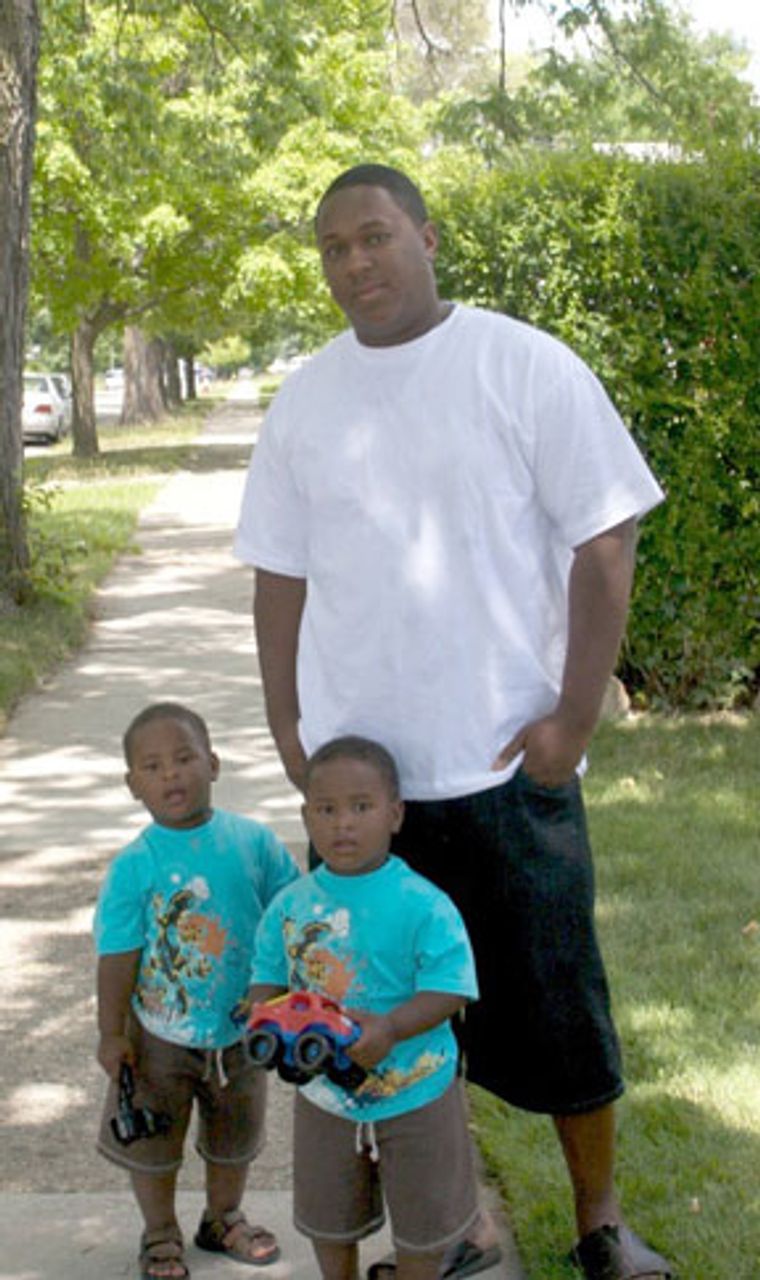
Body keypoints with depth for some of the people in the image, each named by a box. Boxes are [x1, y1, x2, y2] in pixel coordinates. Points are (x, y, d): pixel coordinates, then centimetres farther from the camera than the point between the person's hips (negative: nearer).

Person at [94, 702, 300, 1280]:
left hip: (240, 1024, 3)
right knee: (151, 1141, 14)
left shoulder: (252, 840, -12)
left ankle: (224, 1219, 46)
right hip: (161, 1033, -2)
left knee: (234, 1135, 22)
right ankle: (160, 1234, 37)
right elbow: (118, 955, -14)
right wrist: (112, 1034, -11)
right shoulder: (135, 866, -18)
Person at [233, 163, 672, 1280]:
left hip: (511, 760, -3)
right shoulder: (305, 402, 7)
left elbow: (605, 541, -6)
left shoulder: (527, 368, -5)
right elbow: (281, 572, 13)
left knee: (559, 1007, 6)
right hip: (359, 766, 3)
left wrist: (577, 713, -10)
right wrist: (285, 720, 7)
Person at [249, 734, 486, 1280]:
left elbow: (448, 988, -21)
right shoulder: (291, 906, -6)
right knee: (329, 1220, 20)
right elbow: (268, 977, 3)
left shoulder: (424, 906, -19)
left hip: (415, 1094, -3)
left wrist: (390, 1029, -35)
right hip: (324, 1095, 3)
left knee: (421, 1222, 13)